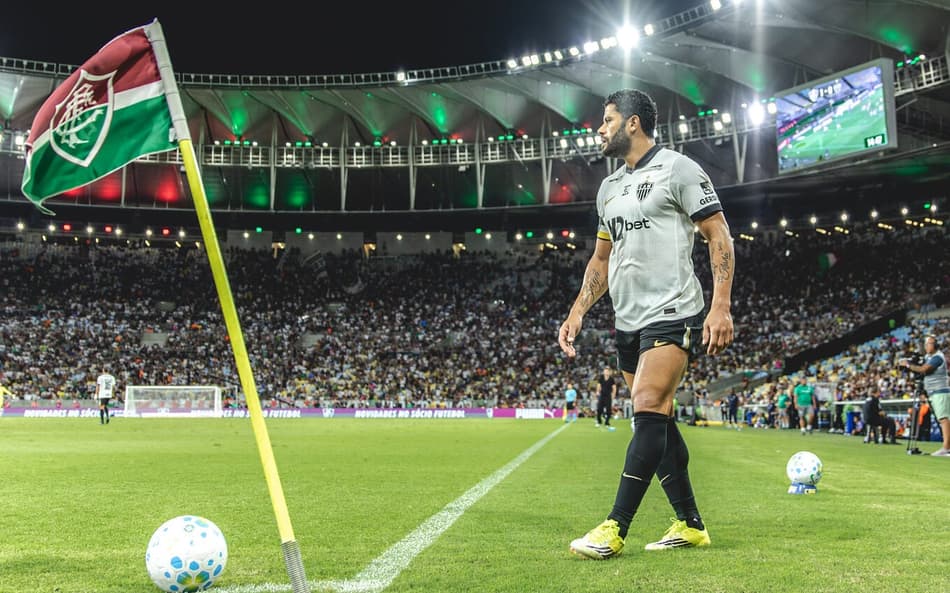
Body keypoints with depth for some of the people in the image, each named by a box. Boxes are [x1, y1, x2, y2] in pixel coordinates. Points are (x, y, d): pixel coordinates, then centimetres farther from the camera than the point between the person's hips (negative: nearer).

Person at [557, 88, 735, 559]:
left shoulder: (678, 169, -2)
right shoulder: (609, 188, 19)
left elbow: (719, 235, -6)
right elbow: (601, 259, 25)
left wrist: (721, 305, -15)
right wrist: (578, 311, 13)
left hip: (672, 313, -8)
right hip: (628, 320, 8)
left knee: (648, 411, -16)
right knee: (658, 422, 7)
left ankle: (615, 528, -16)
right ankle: (689, 524, 16)